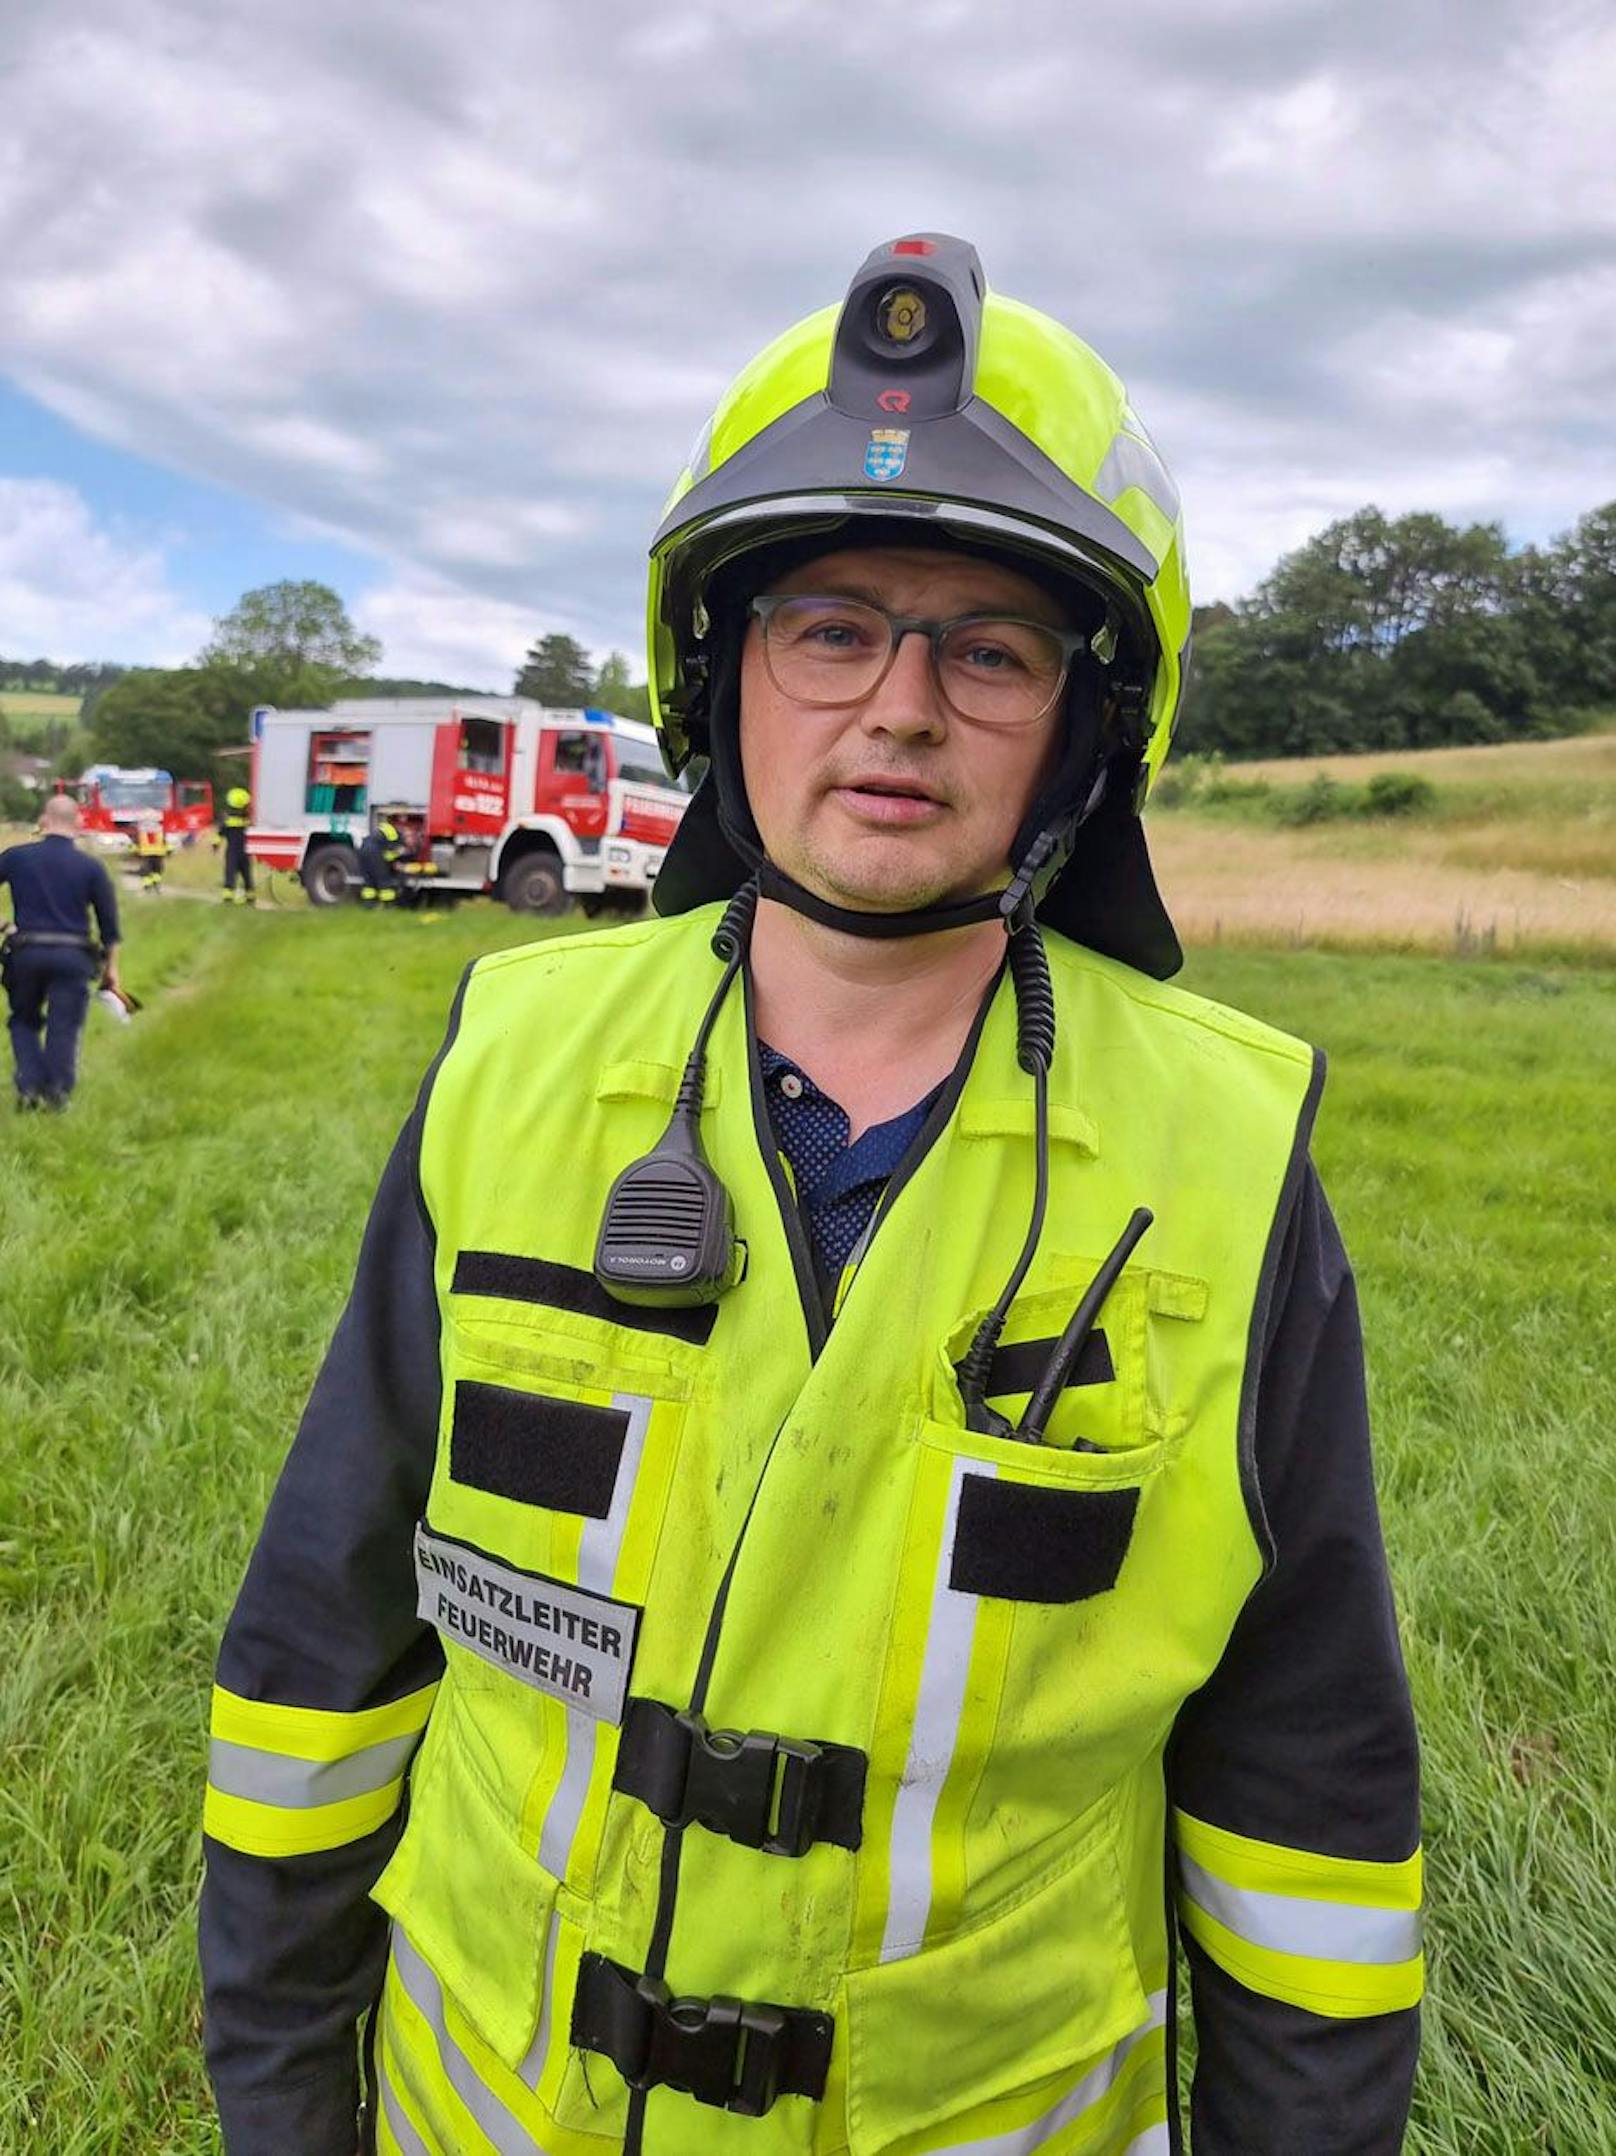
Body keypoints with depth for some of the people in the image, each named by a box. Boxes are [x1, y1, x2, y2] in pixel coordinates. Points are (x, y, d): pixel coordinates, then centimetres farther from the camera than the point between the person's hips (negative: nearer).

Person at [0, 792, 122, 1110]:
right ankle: (58, 1092, 1)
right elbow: (109, 923, 2)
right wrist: (111, 966, 10)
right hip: (72, 955, -1)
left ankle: (29, 1088, 6)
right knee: (64, 1027, 6)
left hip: (26, 952, 1)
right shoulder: (91, 867, 0)